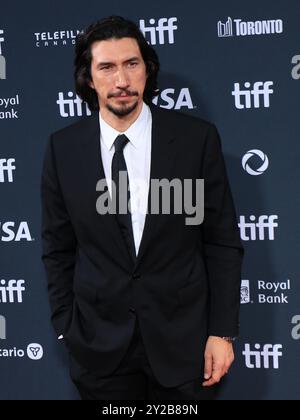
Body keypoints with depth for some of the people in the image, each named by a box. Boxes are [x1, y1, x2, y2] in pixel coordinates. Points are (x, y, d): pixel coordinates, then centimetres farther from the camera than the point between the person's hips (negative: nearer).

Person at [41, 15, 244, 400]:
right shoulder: (63, 148, -3)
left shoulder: (197, 138, -6)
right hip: (99, 344, 1)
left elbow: (223, 242, -2)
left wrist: (222, 332, -4)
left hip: (183, 339, -1)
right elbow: (58, 249, 5)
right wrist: (66, 330, 3)